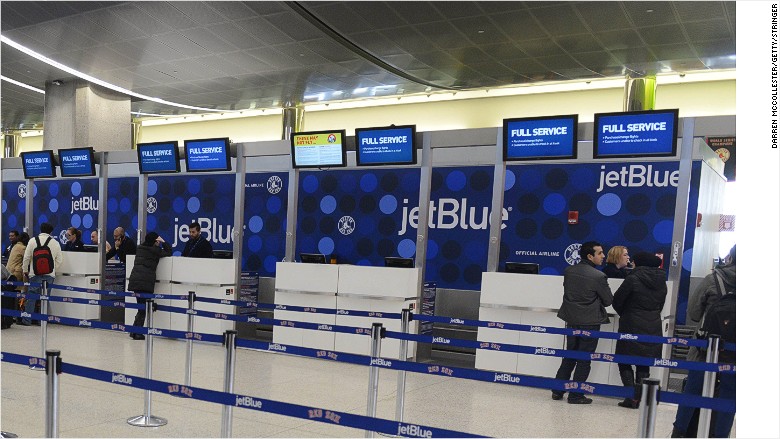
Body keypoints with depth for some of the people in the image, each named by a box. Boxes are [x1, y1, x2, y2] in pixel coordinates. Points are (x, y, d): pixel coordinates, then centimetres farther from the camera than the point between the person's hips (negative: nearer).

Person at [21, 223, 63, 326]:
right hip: (49, 274, 1)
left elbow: (26, 258, 2)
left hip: (35, 273, -1)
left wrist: (25, 270, 13)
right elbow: (59, 260, 4)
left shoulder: (32, 241, 0)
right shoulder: (55, 242, 3)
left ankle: (27, 320, 4)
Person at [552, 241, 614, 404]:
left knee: (569, 357, 17)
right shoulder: (598, 276, -17)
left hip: (571, 320, 6)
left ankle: (558, 391, 19)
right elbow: (608, 300, -7)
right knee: (584, 361, 6)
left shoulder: (569, 271, 0)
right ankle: (575, 395, 10)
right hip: (590, 323, -6)